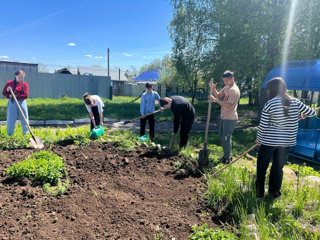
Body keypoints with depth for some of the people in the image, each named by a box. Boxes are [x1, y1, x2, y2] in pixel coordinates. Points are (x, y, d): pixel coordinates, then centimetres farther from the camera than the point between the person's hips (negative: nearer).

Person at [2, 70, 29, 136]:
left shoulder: (25, 84, 1)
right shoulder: (9, 83, 3)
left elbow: (26, 95, -8)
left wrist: (16, 96, -14)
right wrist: (7, 91, -14)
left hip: (22, 103, 0)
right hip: (12, 103, 0)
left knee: (24, 119, 6)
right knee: (10, 120, 5)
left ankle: (26, 134, 19)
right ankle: (9, 135, 19)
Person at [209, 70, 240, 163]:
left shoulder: (234, 90, -19)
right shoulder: (226, 87, 11)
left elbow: (228, 105, -25)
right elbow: (219, 95, 12)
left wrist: (215, 99, -26)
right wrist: (213, 89, -6)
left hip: (230, 118, -10)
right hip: (224, 116, 10)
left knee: (226, 138, -3)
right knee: (221, 137, 16)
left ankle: (227, 158, 11)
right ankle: (227, 155, 30)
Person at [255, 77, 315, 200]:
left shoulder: (270, 104, -13)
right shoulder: (295, 102, -1)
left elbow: (262, 126, -11)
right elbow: (312, 112, 9)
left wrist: (259, 140, 3)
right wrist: (303, 114, 31)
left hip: (269, 141, -4)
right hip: (287, 141, 4)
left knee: (262, 167, 11)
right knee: (278, 167, 18)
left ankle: (259, 193, 19)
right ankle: (274, 192, 30)